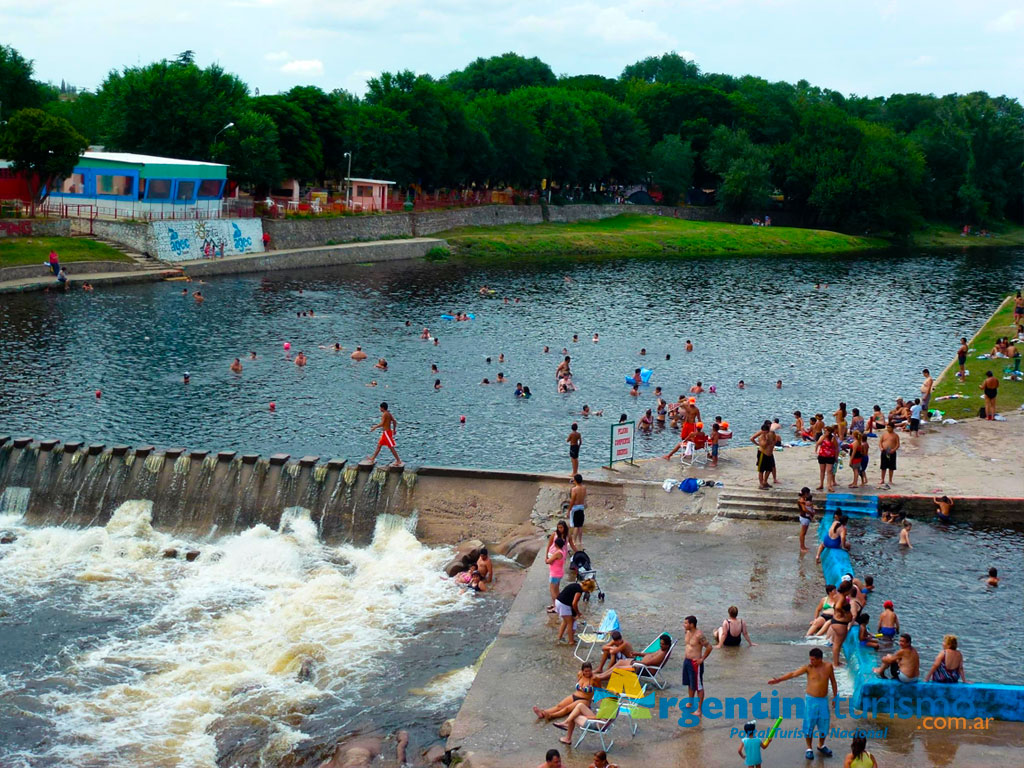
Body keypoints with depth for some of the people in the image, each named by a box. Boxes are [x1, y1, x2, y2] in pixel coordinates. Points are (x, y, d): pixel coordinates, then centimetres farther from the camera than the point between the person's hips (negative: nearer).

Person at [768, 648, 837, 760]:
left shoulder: (828, 666, -5)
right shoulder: (808, 667, -10)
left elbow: (833, 681, 7)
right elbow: (793, 674, -13)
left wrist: (835, 696, 10)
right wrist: (779, 680, -20)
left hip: (823, 700, 2)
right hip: (811, 699, -2)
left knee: (824, 724, 9)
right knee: (809, 724, 1)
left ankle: (821, 746, 33)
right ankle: (809, 749, 17)